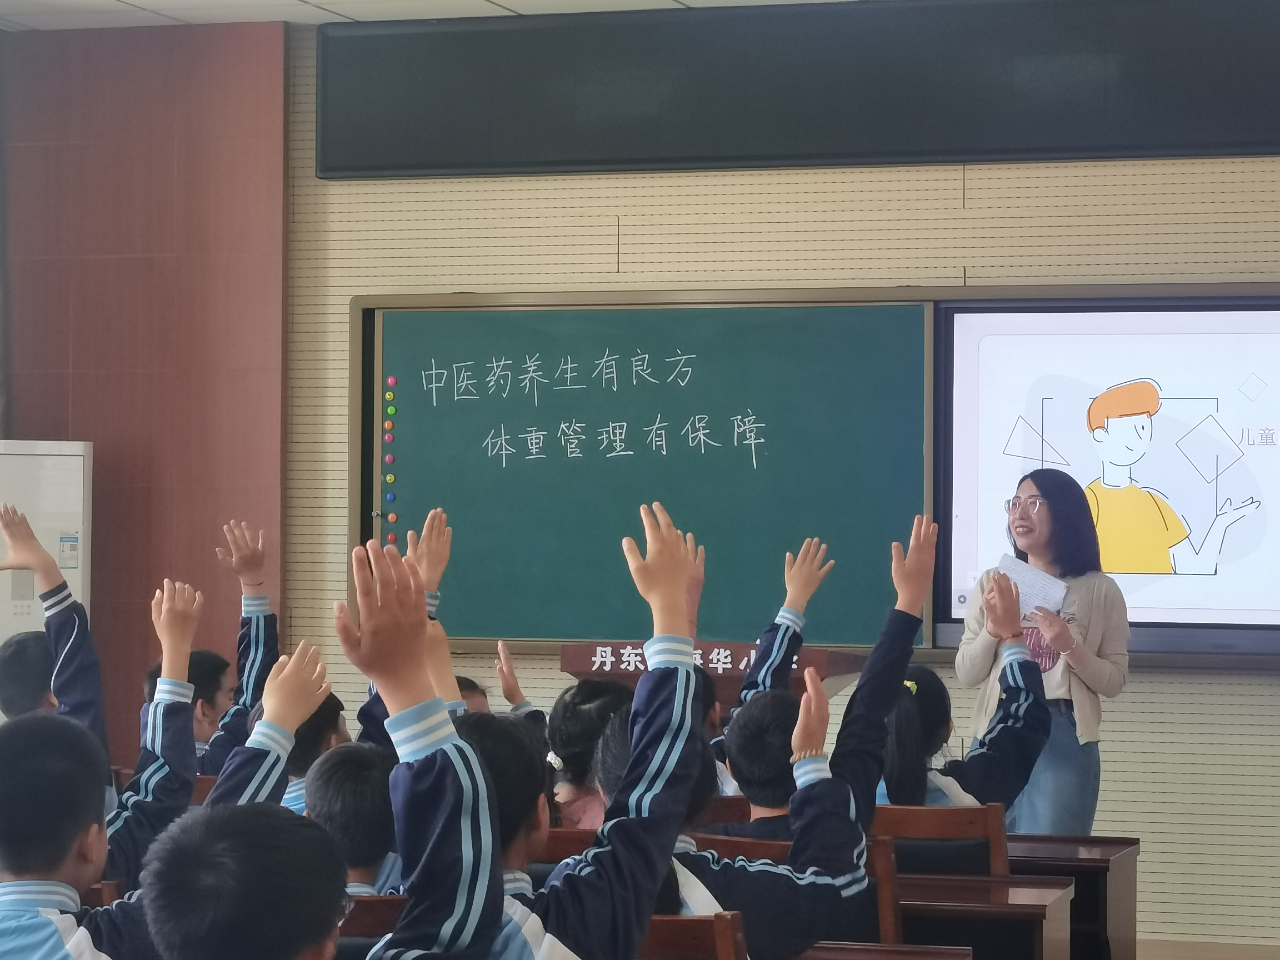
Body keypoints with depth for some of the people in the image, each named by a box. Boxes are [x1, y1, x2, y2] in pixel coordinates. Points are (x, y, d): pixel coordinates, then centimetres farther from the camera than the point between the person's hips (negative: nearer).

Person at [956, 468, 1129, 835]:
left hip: (1064, 736, -3)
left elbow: (1114, 681, 1)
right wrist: (993, 631, -11)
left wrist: (1070, 647, -15)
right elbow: (966, 675, 6)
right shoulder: (992, 584, 8)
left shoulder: (1099, 591, 1)